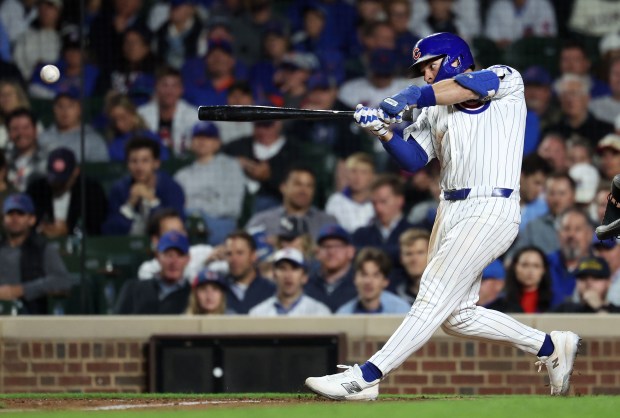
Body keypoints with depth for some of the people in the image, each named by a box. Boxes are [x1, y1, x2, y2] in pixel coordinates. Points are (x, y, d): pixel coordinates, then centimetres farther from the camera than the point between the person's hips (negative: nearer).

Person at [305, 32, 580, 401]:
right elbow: (412, 159, 5)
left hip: (492, 211, -8)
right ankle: (550, 346, 21)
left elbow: (469, 86, -19)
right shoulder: (435, 112, 19)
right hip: (451, 211, 8)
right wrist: (384, 132, -14)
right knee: (455, 315, 7)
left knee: (434, 300, -13)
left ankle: (366, 378, -18)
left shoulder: (507, 81, 3)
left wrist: (413, 96, -26)